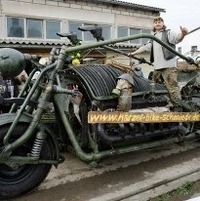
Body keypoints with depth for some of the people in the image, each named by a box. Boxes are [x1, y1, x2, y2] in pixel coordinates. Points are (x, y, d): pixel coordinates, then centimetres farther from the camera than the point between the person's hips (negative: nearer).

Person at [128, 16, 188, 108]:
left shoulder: (168, 33, 3)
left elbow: (177, 38, -16)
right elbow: (145, 47, 30)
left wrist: (183, 34, -38)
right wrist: (134, 53, 27)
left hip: (169, 67, -8)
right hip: (157, 67, 8)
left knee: (173, 88, -13)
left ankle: (178, 106, -11)